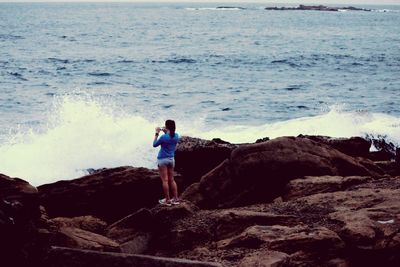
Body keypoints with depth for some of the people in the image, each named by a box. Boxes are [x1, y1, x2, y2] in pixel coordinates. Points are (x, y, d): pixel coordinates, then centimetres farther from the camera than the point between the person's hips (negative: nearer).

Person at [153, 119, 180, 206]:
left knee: (165, 180, -1)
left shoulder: (163, 137, -20)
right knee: (171, 180, 14)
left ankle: (167, 200, 1)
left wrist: (157, 133, 0)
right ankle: (176, 199, 14)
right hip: (171, 159, 6)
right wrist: (166, 132, 16)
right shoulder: (176, 136, -2)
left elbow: (154, 145, -5)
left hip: (162, 159, -6)